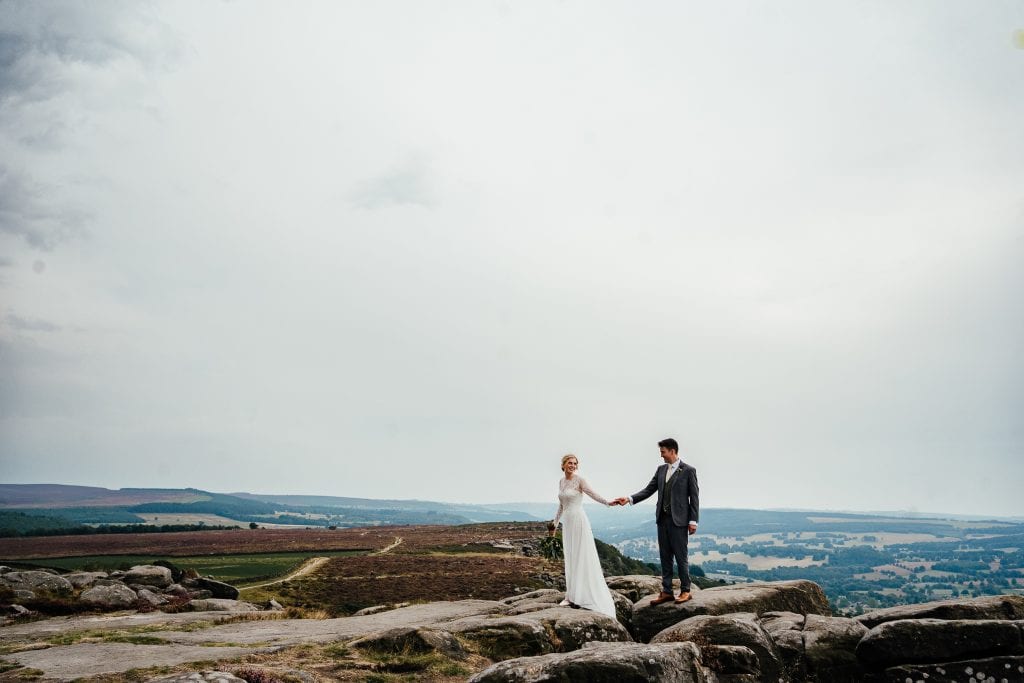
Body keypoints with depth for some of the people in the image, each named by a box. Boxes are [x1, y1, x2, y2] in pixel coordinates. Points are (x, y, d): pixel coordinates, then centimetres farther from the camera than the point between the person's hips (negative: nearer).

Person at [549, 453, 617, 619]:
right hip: (567, 522, 7)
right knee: (570, 558, 9)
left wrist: (608, 503, -35)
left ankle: (584, 595, 2)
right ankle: (571, 595, 13)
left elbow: (593, 494, -19)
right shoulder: (561, 482, 12)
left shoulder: (579, 480, -7)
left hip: (578, 521, -7)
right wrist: (555, 523, 25)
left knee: (582, 557, -3)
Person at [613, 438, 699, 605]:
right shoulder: (661, 470, 11)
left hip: (679, 521, -6)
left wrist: (693, 521, -10)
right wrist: (629, 499, -5)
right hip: (663, 520, 6)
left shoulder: (688, 471, -5)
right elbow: (648, 490, 8)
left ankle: (685, 591, 12)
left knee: (680, 557, 0)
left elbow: (694, 497, -5)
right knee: (665, 557, 9)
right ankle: (666, 592, 14)